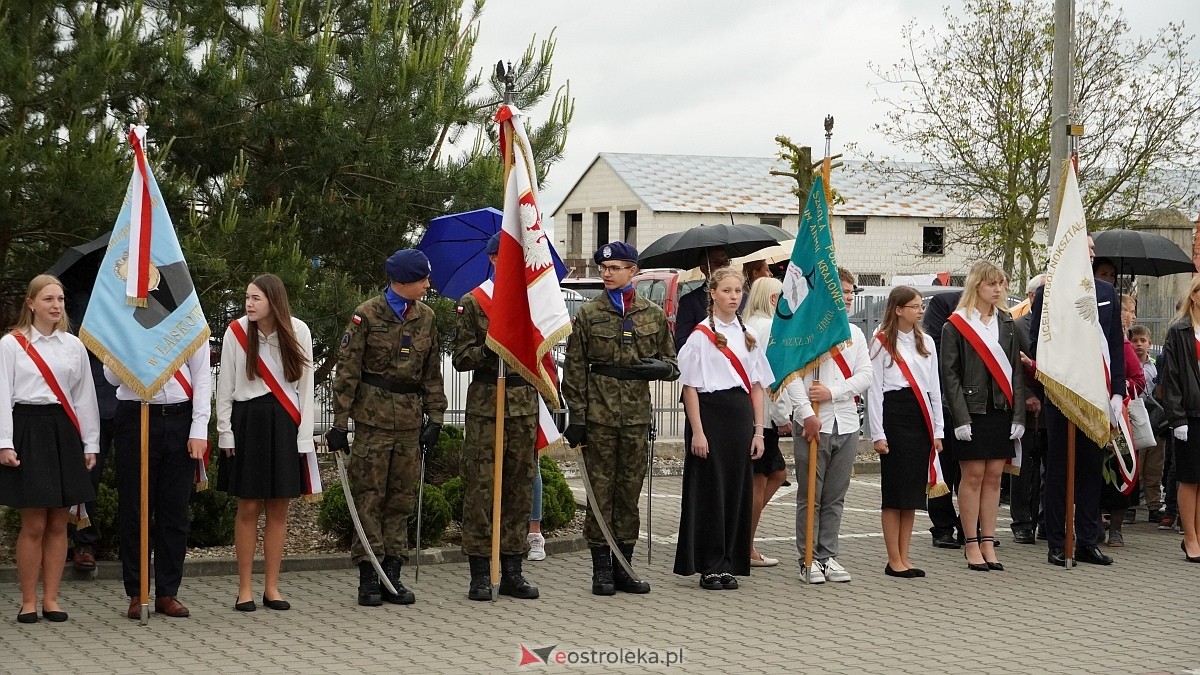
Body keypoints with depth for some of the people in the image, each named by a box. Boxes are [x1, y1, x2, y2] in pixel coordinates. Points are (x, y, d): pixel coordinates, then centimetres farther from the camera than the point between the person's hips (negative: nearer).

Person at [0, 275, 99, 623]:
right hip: (28, 431, -4)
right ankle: (28, 602, 7)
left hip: (64, 433, 4)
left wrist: (90, 443, 9)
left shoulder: (74, 346, 10)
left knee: (58, 524, 5)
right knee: (34, 525, -3)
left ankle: (51, 600, 13)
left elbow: (85, 396, 12)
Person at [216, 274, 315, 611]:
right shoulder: (236, 331, -4)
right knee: (248, 507, 1)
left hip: (284, 423, 1)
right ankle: (244, 589, 9)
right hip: (247, 421, -1)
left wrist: (303, 437, -2)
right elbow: (225, 387, 2)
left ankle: (271, 588, 14)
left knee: (278, 508, 5)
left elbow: (305, 387, 1)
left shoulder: (298, 332, -3)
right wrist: (225, 433, -1)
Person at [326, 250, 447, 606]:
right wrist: (340, 423, -9)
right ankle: (368, 577, 2)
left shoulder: (426, 317, 11)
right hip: (373, 418, -5)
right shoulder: (367, 315, -4)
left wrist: (435, 418, 8)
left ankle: (393, 574, 12)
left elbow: (432, 373, 15)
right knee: (370, 497, -2)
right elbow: (347, 371, -5)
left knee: (402, 497, 6)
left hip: (410, 420, 5)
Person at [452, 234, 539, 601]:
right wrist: (487, 350, -19)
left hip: (525, 403, 4)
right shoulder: (472, 302, 1)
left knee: (520, 486, 6)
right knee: (480, 487, -4)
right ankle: (480, 573, 1)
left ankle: (512, 571, 13)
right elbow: (459, 358, -2)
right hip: (485, 403, -4)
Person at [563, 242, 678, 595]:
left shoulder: (653, 314, 9)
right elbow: (575, 368, 1)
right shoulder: (589, 313, 2)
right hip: (599, 415, -2)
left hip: (637, 416, 2)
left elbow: (672, 364, 15)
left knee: (630, 489, 7)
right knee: (600, 489, 0)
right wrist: (576, 417, -5)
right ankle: (601, 568, 6)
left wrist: (659, 367, -9)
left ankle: (624, 566, 15)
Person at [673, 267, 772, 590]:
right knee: (709, 490, -2)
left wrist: (758, 431, 6)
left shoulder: (749, 336, 13)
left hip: (740, 417, 5)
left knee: (737, 490, 5)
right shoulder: (701, 335, -3)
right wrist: (697, 432, -12)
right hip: (710, 414, -5)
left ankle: (728, 564, 13)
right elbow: (690, 387, -6)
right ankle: (709, 566, 4)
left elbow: (757, 386, 13)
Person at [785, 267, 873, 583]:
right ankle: (809, 560, 5)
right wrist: (807, 413, -17)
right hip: (814, 424, -5)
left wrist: (833, 393, -9)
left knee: (835, 497, 8)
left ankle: (828, 556, 15)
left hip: (846, 425, 5)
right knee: (809, 496, 0)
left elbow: (865, 376, 5)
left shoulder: (854, 333, 13)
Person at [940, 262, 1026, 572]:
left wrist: (1019, 415, 3)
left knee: (994, 476, 6)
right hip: (972, 410, -4)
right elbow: (949, 374, -6)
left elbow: (1016, 372, 11)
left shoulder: (1007, 323, 12)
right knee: (973, 475, -2)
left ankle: (988, 542, 11)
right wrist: (960, 417, -13)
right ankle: (971, 544, 5)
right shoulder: (956, 325, -3)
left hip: (1002, 410, 4)